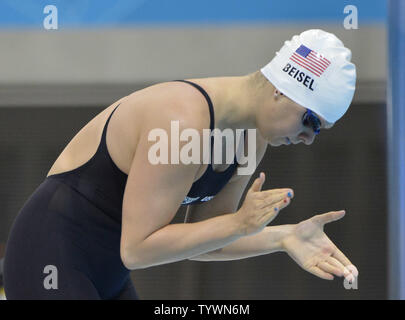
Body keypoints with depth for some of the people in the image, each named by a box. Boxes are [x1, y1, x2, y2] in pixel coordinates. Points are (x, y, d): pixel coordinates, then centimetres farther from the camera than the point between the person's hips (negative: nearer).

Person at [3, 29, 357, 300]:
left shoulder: (251, 140, 2)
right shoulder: (183, 120, -27)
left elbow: (199, 240, 8)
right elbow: (137, 249, -26)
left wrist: (282, 238, -6)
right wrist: (240, 223, -24)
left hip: (108, 277, 10)